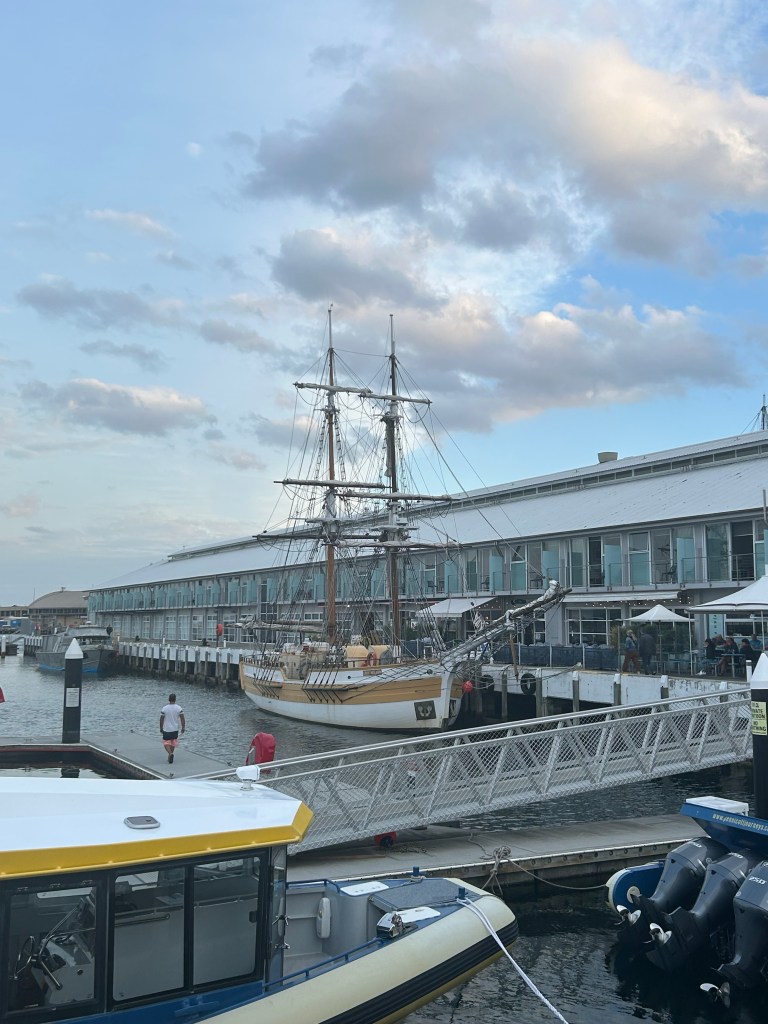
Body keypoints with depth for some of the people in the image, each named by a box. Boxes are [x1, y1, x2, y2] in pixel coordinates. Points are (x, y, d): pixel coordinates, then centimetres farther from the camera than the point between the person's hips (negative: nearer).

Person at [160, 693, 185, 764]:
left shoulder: (164, 709, -11)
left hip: (166, 729, -3)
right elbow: (182, 719, -8)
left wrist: (161, 728, 8)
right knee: (173, 743, 19)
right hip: (175, 729, 3)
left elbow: (161, 719, -5)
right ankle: (170, 757, 26)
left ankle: (170, 754, -20)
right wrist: (183, 728, 2)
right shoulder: (179, 708, -7)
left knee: (166, 743, 5)